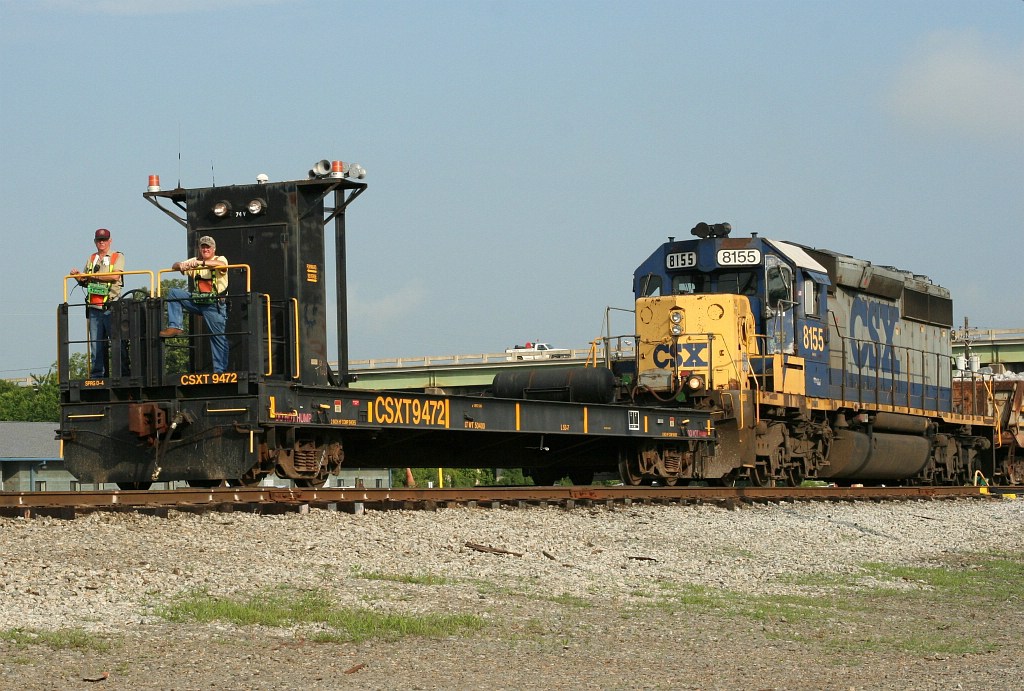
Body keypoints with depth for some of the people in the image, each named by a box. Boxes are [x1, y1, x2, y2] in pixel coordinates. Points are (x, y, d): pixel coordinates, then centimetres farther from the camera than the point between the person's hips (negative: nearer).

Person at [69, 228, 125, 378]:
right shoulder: (91, 259, 20)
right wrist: (78, 277, 3)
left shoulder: (117, 257, 6)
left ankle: (123, 374, -7)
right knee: (96, 345, 3)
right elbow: (85, 282, 26)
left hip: (111, 307, -5)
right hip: (94, 308, 5)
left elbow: (115, 276, -11)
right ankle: (97, 376, 4)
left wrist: (92, 276, -11)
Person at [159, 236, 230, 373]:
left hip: (215, 304, -5)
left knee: (218, 337, -5)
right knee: (173, 293, -8)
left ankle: (220, 370, -1)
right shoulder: (194, 261, 16)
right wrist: (180, 265, -17)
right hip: (197, 300, 5)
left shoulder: (220, 259, 1)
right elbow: (174, 266, 9)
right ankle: (175, 326, -11)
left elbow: (222, 264, -24)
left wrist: (201, 263, -37)